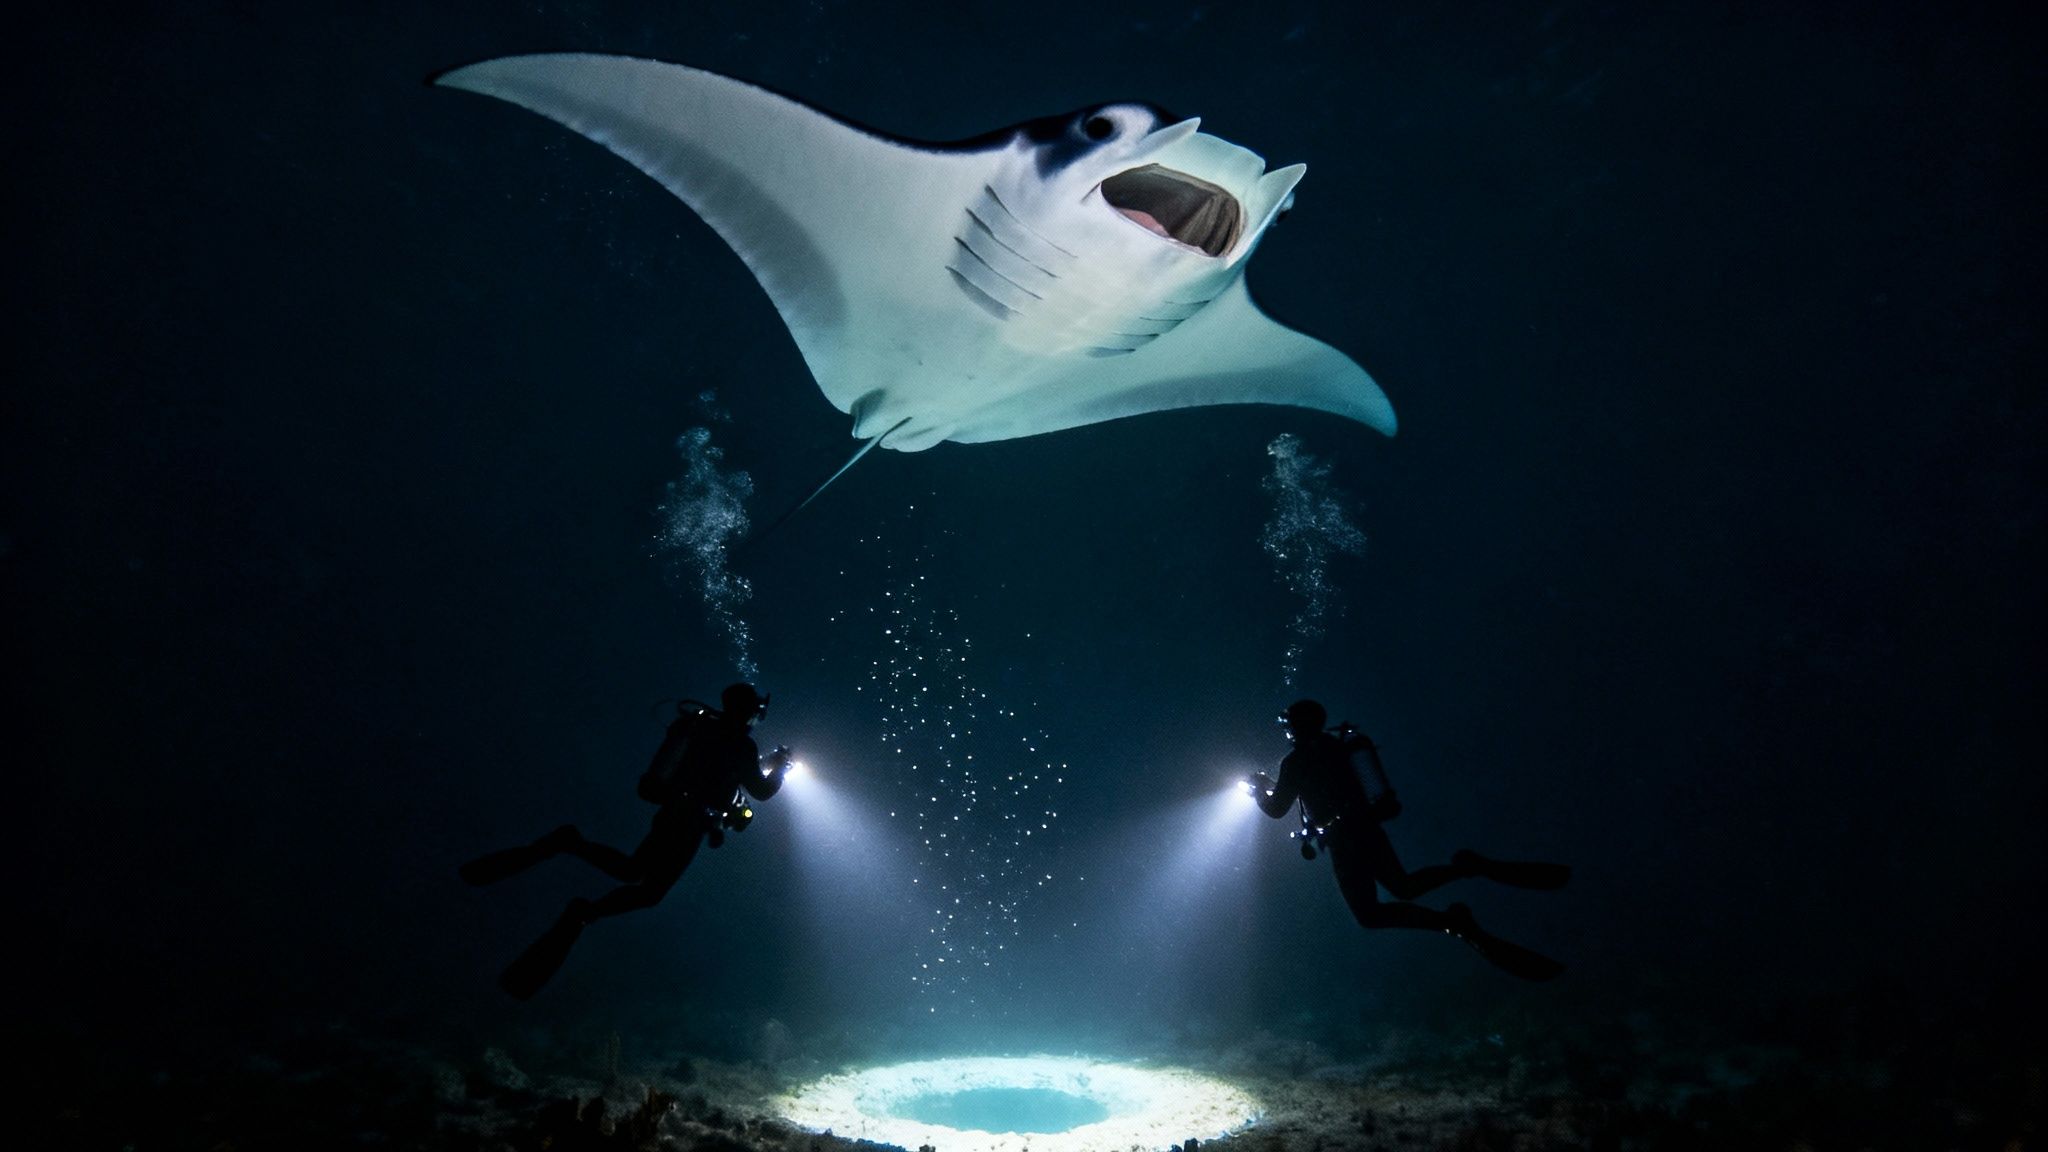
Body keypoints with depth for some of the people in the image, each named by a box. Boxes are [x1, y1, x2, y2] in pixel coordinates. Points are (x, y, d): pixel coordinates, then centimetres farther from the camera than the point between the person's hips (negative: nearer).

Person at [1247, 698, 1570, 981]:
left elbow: (1276, 809, -4)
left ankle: (1452, 922, -24)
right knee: (1404, 887, 23)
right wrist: (1276, 784, 33)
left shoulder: (1296, 762, -9)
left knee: (1370, 913, -3)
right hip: (1370, 829, 8)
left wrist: (1259, 790, 17)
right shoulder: (1337, 745, 14)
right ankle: (1473, 866, -1)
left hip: (1346, 843, -8)